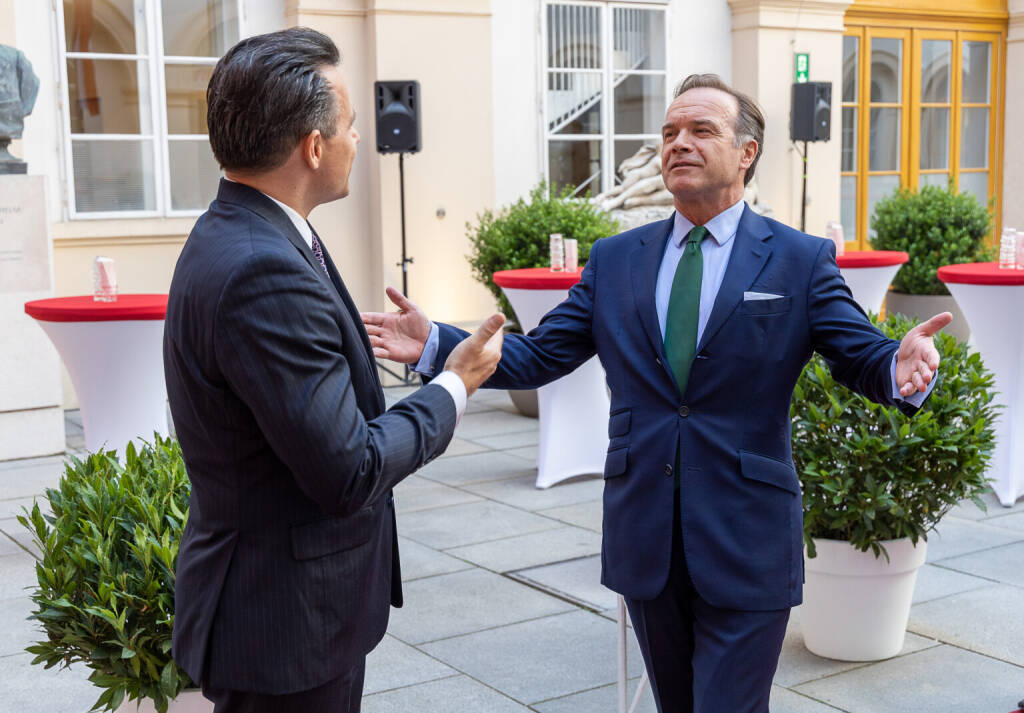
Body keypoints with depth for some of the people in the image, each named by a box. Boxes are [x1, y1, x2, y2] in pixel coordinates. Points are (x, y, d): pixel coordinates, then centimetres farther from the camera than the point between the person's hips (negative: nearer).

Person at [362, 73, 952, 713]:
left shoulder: (800, 261, -2)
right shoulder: (615, 260, 7)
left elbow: (863, 358, -6)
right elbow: (535, 357, 4)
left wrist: (900, 369, -31)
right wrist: (434, 343, -10)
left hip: (746, 548, -4)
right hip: (645, 541, 4)